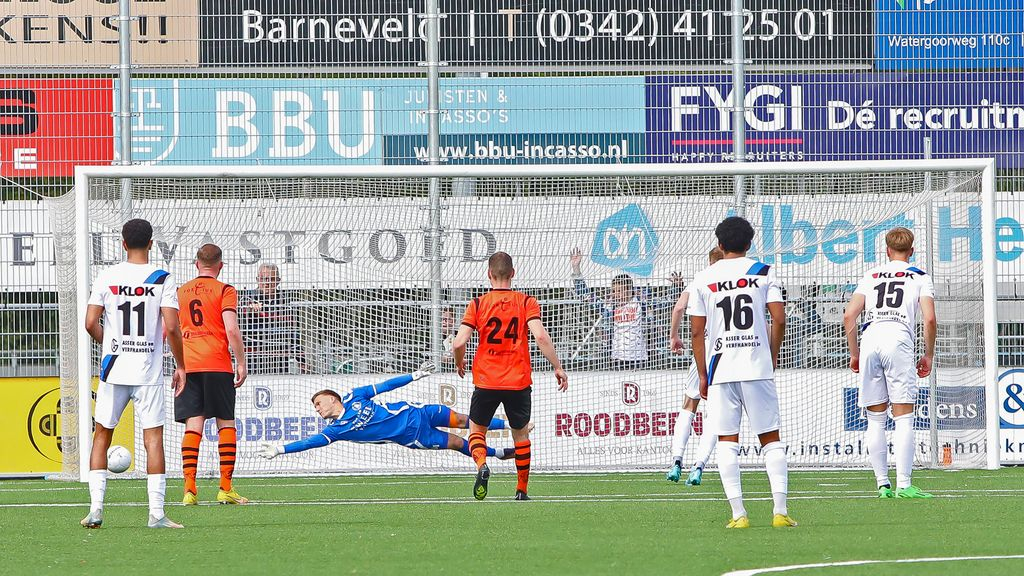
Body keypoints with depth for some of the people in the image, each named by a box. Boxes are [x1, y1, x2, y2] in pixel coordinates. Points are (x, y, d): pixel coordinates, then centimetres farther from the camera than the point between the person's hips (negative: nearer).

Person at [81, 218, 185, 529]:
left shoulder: (107, 277, 0)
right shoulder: (162, 279, -4)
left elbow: (91, 323, -3)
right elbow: (172, 328, -10)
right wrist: (181, 366, 2)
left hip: (113, 367, 1)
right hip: (149, 371, -1)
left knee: (101, 436, 12)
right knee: (154, 438, 0)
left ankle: (96, 507, 5)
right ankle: (157, 513, -6)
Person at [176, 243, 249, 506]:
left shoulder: (180, 292, 12)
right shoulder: (224, 290, -1)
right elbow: (232, 330, -11)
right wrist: (241, 363, -3)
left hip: (187, 366, 3)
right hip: (217, 365, -3)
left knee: (193, 424, 1)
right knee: (225, 423, 6)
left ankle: (189, 488, -9)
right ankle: (226, 489, 2)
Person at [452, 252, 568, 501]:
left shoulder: (477, 304, -2)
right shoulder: (526, 302, -2)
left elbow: (459, 343, -8)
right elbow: (541, 336, -15)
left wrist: (459, 363, 13)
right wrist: (558, 367, -7)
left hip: (486, 381, -1)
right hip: (519, 382, 1)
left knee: (477, 429, 15)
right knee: (521, 433, 18)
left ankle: (481, 465, -16)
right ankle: (522, 490, 18)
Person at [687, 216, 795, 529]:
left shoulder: (702, 280, 4)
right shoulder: (763, 273, 4)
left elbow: (697, 332, 2)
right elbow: (779, 320, -3)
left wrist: (702, 375, 9)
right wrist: (772, 358, 10)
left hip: (720, 370, 0)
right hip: (758, 367, 0)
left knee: (727, 441, 3)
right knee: (770, 438, 6)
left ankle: (738, 514, -4)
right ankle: (780, 511, -3)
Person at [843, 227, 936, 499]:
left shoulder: (871, 276, 21)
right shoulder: (919, 277, 13)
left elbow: (849, 316, 12)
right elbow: (929, 319, 0)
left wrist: (854, 353, 20)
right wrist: (928, 355, 11)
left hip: (869, 343, 3)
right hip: (899, 343, -3)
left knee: (875, 419, 8)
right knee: (904, 417, -4)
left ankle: (883, 484, 7)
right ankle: (903, 484, -13)